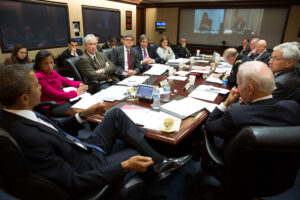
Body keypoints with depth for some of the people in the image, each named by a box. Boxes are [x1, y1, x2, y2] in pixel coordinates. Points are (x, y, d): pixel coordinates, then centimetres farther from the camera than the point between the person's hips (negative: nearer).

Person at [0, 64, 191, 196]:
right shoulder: (28, 138, -33)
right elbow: (74, 184, -28)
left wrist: (84, 114, -3)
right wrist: (125, 166, -29)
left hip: (83, 150, 7)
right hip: (90, 167, -7)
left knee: (116, 114, -1)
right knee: (141, 151, 6)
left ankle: (160, 161, 3)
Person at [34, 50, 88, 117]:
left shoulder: (52, 72, 10)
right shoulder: (39, 77, -13)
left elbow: (65, 81, 19)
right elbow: (55, 94, -18)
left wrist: (79, 84, 0)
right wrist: (76, 93, -13)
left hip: (65, 100, 8)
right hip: (53, 108, -8)